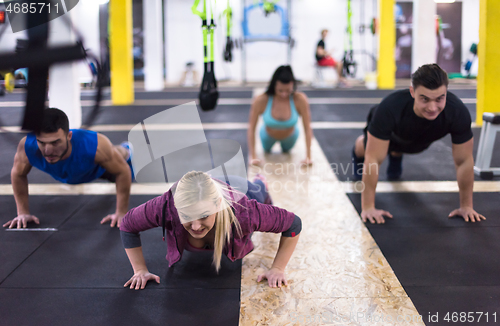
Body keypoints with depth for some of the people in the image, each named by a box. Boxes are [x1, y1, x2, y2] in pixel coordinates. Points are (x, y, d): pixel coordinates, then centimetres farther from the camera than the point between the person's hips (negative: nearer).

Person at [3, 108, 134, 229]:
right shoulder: (27, 147, -44)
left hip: (97, 168, -2)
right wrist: (23, 212, -19)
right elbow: (18, 174, -21)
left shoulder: (96, 145, -51)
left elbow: (123, 171, -34)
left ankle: (125, 150, 61)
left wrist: (121, 213, -30)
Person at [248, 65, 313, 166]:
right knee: (267, 151, 32)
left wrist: (308, 157, -30)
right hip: (268, 136, 0)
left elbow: (307, 128, -30)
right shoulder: (260, 101, -38)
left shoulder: (300, 100, -38)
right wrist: (253, 156, -30)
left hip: (290, 137, 1)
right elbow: (251, 128, -29)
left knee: (286, 151, 34)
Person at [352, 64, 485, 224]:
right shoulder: (390, 108, -49)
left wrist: (466, 206, -22)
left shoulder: (458, 113, -44)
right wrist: (367, 208, -39)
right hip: (389, 134, -2)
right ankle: (358, 153, 64)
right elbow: (374, 160, -42)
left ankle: (396, 156, 69)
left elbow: (464, 162, -30)